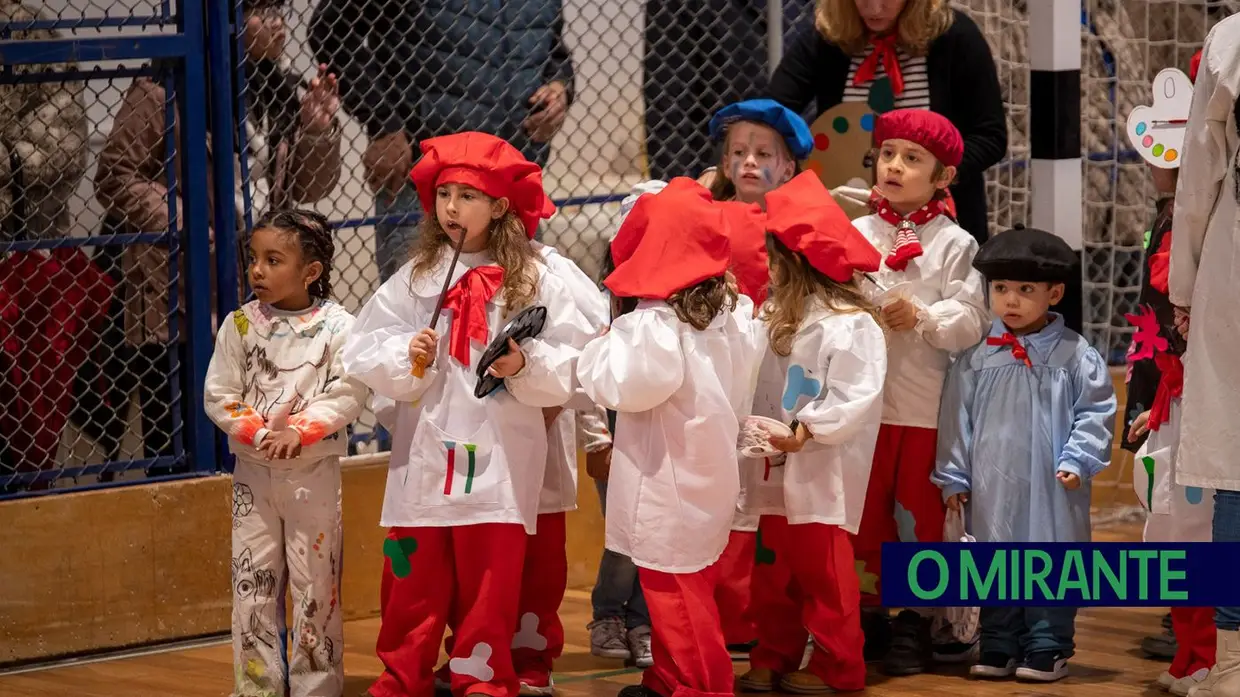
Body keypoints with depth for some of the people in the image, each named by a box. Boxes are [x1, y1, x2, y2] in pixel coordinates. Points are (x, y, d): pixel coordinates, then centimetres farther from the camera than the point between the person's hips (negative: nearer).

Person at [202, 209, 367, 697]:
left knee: (316, 583, 4)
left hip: (315, 471, -2)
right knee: (252, 582, 4)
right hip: (253, 471, 2)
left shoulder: (338, 327, -6)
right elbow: (219, 396, -3)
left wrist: (300, 431, -22)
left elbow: (347, 395, -12)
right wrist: (260, 434, -16)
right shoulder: (239, 326, 0)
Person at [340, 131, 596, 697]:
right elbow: (362, 357, 2)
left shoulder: (535, 282, -2)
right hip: (425, 459, 2)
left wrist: (526, 366, -21)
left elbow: (572, 369, -4)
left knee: (488, 590, 4)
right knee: (412, 583, 7)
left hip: (499, 464, -2)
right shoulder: (413, 280, 5)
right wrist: (406, 356, -15)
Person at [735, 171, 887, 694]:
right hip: (773, 473, 8)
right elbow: (755, 389, 16)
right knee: (771, 572, 13)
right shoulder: (774, 319, 11)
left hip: (822, 476, -8)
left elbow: (856, 398, -21)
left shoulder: (850, 325, -14)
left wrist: (806, 431, -26)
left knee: (823, 571, 0)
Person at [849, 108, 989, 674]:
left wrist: (923, 317, -21)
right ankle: (870, 614, 20)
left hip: (927, 404, -2)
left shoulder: (954, 244, -1)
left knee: (920, 514, 4)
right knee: (866, 511, 9)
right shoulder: (855, 234, 6)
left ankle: (915, 622, 14)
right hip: (864, 399, 2)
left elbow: (971, 323, -7)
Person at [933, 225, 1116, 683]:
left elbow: (1095, 414, -1)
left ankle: (1046, 649, 10)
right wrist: (953, 477, 7)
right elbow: (957, 418, 8)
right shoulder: (977, 359, 3)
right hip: (993, 487, 3)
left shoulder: (1075, 356, -3)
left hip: (1051, 490, -3)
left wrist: (1077, 460, -10)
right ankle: (999, 648, 18)